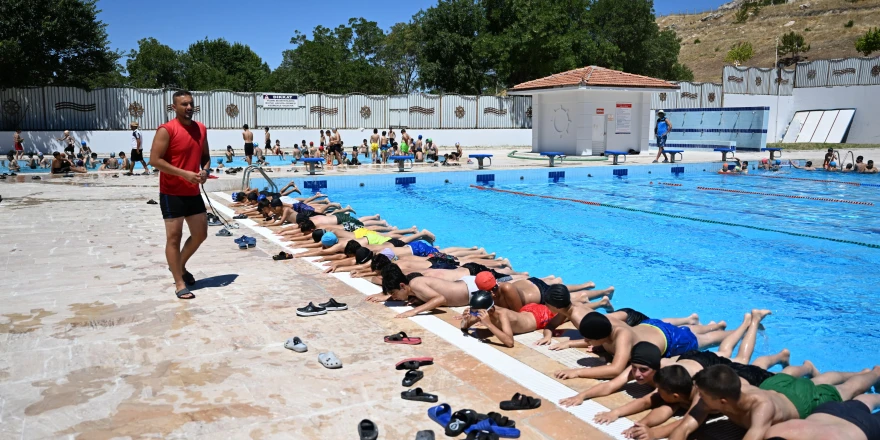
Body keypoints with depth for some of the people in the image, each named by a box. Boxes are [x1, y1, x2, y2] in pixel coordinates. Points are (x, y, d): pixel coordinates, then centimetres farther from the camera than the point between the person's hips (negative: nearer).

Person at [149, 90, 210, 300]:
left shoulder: (201, 129, 8)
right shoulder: (166, 130, -12)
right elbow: (154, 160, -17)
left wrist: (205, 171, -3)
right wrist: (184, 173, -22)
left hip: (193, 192, 7)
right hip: (172, 193, -7)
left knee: (200, 234, 13)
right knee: (174, 237, -1)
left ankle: (180, 266, 36)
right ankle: (179, 284, 5)